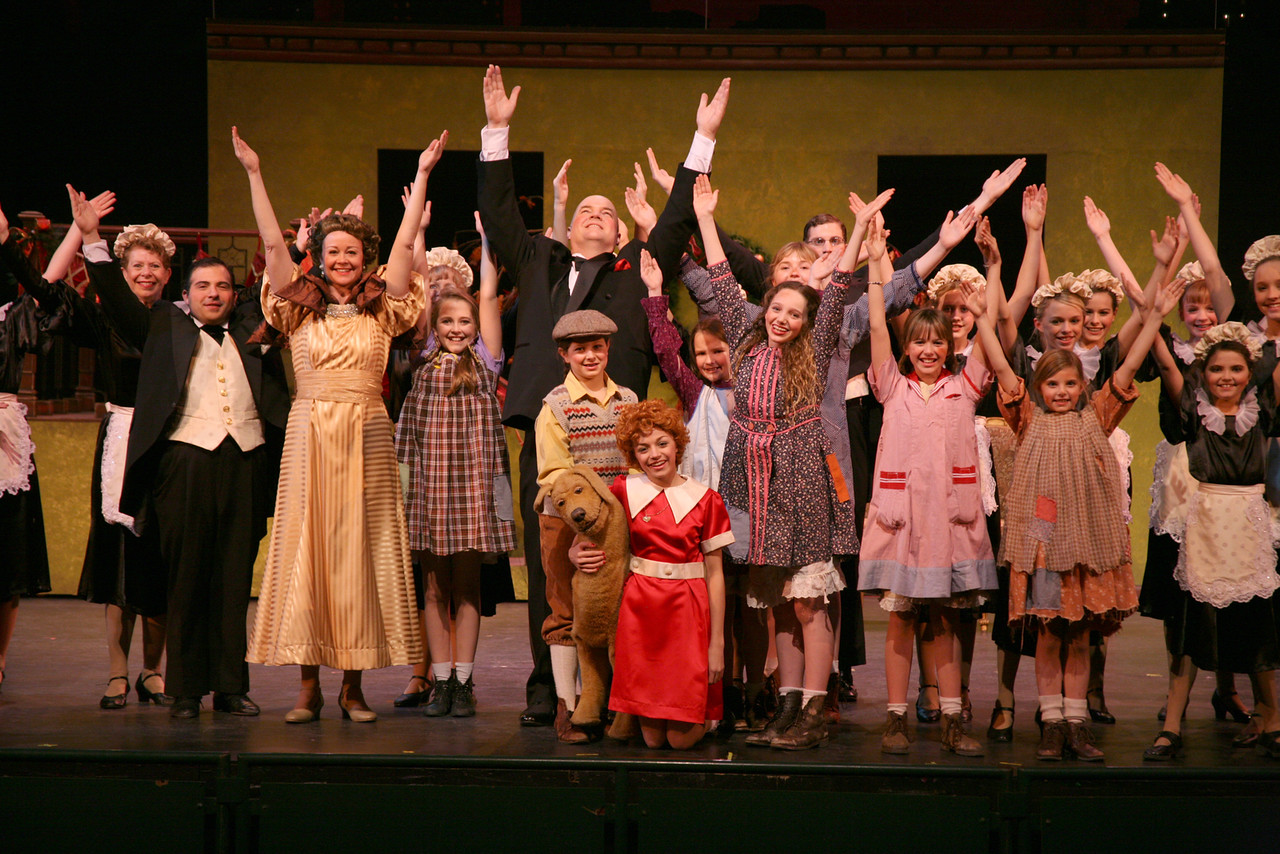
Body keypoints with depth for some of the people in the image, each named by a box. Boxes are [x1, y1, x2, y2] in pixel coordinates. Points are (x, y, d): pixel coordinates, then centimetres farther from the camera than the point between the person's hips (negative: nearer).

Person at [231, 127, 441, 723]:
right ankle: (308, 684, 3)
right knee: (305, 551, -1)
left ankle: (354, 684, 6)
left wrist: (422, 176, 2)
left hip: (367, 438, 0)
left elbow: (405, 245, 4)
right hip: (310, 436, 0)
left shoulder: (382, 311, 8)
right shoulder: (300, 309, 8)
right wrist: (254, 175, -1)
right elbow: (273, 245, 3)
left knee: (361, 552, 1)